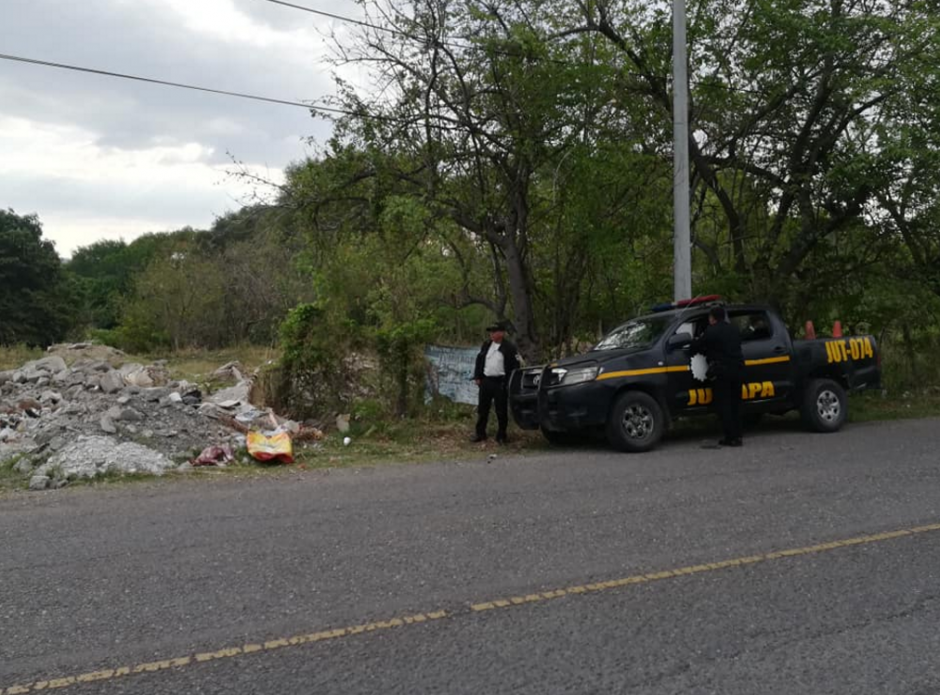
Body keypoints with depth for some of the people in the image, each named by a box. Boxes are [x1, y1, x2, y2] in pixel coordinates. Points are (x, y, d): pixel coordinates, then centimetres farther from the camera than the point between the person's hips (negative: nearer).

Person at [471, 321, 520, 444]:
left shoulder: (509, 348, -5)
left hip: (500, 382, -5)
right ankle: (480, 433, 19)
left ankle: (501, 436, 11)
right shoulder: (486, 345, 11)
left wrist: (509, 383, -11)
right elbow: (479, 361, 16)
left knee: (501, 411, 2)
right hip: (486, 381, 5)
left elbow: (515, 366, -6)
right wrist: (477, 377, 9)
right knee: (482, 409, 10)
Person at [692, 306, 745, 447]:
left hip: (721, 372, -7)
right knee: (735, 404, 13)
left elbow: (695, 347, -5)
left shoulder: (711, 331, -8)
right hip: (738, 370, 7)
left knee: (723, 405, -2)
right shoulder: (734, 330, 15)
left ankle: (731, 437, -5)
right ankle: (737, 435, 14)